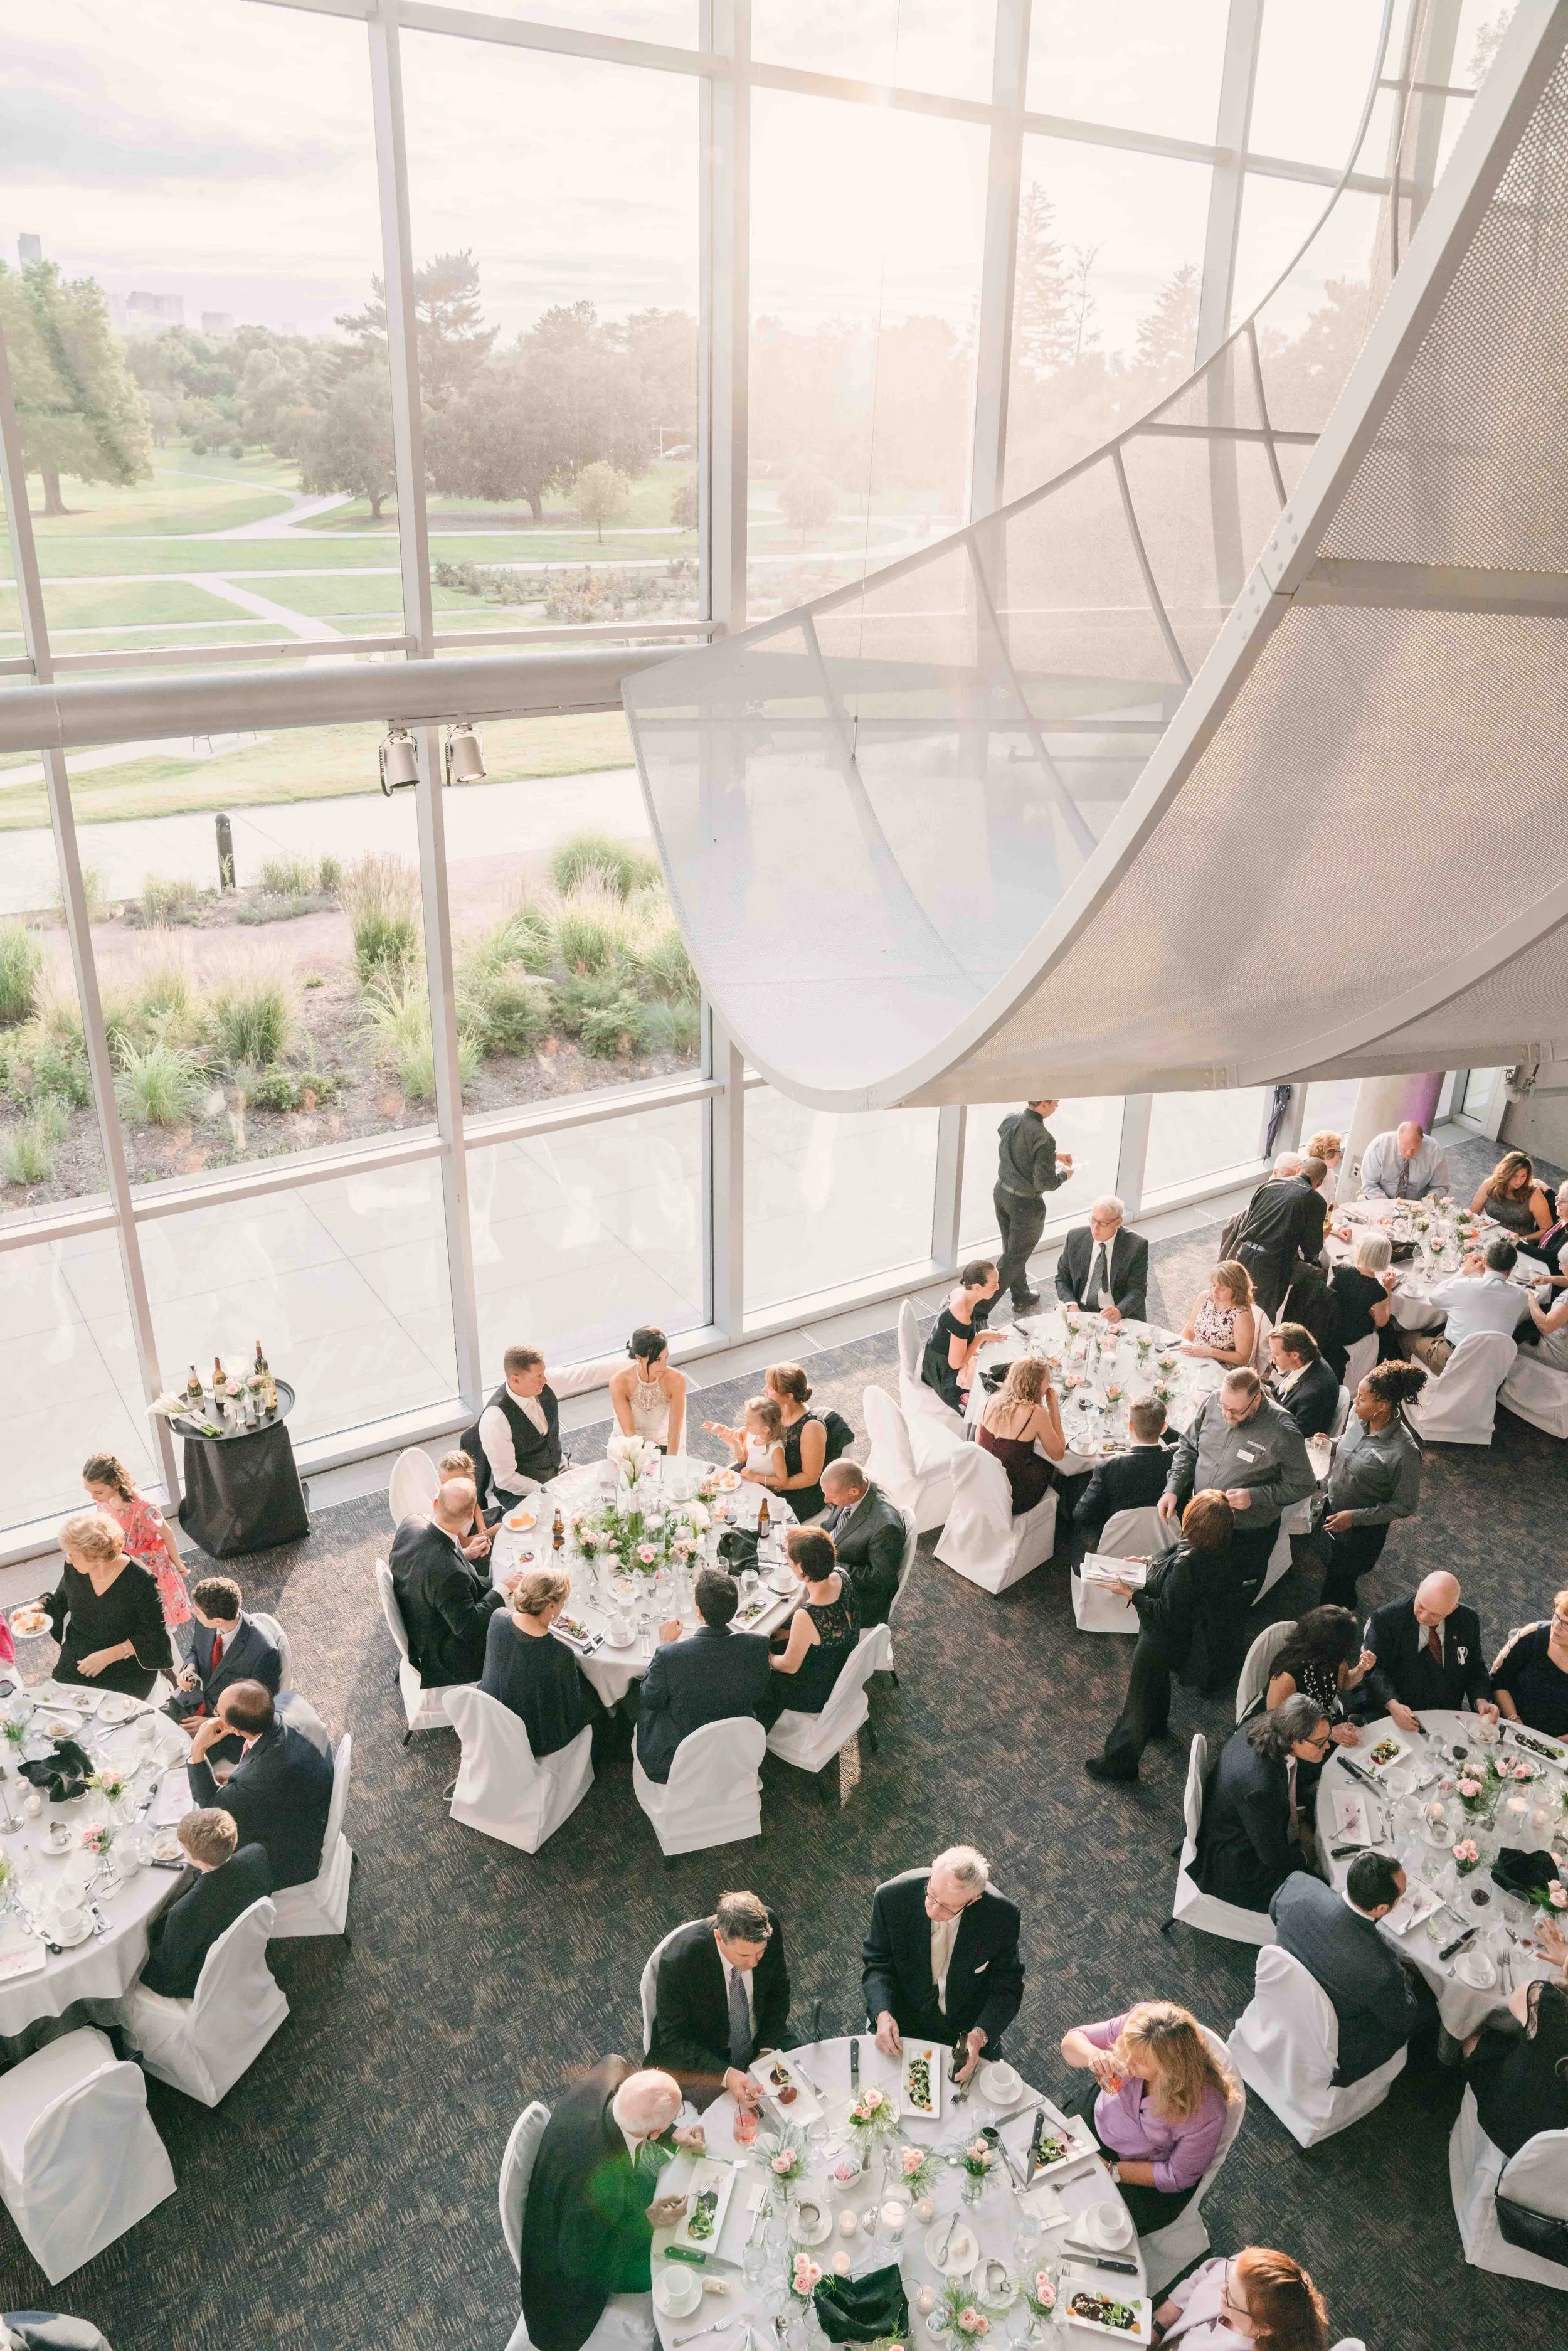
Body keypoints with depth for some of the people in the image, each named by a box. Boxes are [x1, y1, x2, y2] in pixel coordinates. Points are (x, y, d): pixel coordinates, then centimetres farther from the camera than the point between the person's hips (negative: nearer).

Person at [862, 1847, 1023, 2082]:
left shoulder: (1002, 1916, -22)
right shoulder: (892, 1897, -22)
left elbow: (1006, 1988, -9)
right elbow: (877, 1963, -7)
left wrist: (979, 2036, -26)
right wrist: (883, 2015, -25)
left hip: (968, 2029, 1)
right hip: (901, 2023, 0)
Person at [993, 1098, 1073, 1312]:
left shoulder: (1010, 1119, -6)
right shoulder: (1043, 1138, -29)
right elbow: (1044, 1183, -23)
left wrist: (1054, 1155, 14)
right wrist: (1064, 1174, -3)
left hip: (1002, 1193, 7)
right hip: (1025, 1203, -7)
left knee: (1012, 1250, 24)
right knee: (1015, 1257, 8)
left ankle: (1022, 1297, 43)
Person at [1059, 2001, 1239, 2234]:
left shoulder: (1205, 2113, -36)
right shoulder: (1135, 2027, -30)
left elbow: (1177, 2177, -18)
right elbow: (1071, 2040, -14)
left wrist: (1111, 2171, -19)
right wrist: (1093, 2055, -37)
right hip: (1098, 2120, 4)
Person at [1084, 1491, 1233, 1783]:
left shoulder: (1186, 1564, -41)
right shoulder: (1207, 1552, -13)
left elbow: (1167, 1614, -32)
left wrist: (1131, 1595, -26)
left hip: (1161, 1637, -9)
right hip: (1173, 1637, 9)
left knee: (1138, 1696, 12)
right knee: (1158, 1679, 35)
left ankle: (1119, 1760, 31)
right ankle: (1157, 1724, 63)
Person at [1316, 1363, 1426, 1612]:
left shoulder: (1404, 1452, -34)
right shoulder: (1358, 1415, -16)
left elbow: (1405, 1506, -21)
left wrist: (1355, 1517, -24)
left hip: (1362, 1530, -6)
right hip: (1331, 1509, 6)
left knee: (1335, 1589, 14)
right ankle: (1346, 1606, 58)